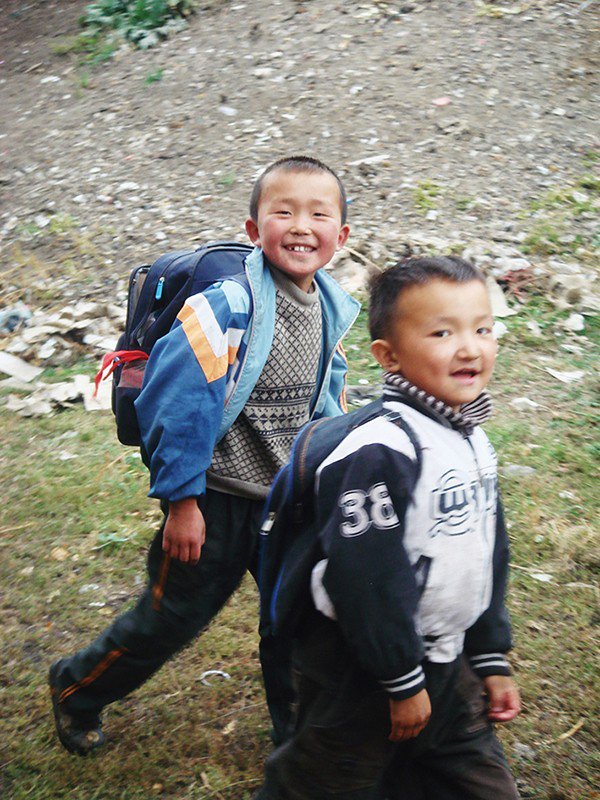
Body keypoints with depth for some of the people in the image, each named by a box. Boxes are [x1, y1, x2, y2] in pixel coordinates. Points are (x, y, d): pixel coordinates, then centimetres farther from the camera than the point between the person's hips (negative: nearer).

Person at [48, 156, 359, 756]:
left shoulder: (331, 312, -1)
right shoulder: (225, 308, -24)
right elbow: (177, 405, -24)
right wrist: (182, 500, -20)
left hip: (292, 503, 6)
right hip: (217, 502, -6)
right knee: (173, 614, 10)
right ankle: (76, 689, 36)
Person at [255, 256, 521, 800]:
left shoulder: (473, 443, 4)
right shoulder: (382, 453, -26)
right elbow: (367, 576, -26)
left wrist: (491, 658, 15)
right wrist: (403, 681, -18)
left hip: (445, 664, 8)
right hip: (362, 673, -8)